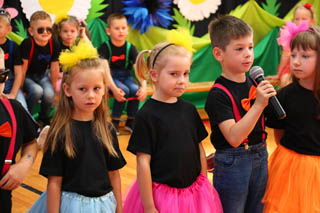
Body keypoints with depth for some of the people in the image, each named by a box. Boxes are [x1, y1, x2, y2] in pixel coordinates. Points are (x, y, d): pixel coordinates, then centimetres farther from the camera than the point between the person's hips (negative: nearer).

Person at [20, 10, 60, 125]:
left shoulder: (54, 45, -14)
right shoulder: (27, 44, -25)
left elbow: (54, 69, -6)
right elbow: (23, 68, -19)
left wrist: (54, 89, 2)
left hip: (42, 76, 3)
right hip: (27, 77, -3)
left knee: (49, 94, -24)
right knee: (37, 91, -32)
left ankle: (44, 118, 7)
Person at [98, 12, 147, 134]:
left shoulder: (130, 48, -3)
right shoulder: (105, 48, -12)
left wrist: (143, 87, -28)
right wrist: (114, 88, -36)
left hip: (125, 76, 3)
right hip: (110, 78, -3)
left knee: (135, 89, -26)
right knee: (124, 91, -31)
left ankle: (130, 121, -6)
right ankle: (115, 122, -13)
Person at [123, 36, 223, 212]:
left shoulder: (189, 109, 3)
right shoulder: (147, 115, -13)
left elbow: (199, 148, 11)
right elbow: (143, 162, -13)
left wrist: (205, 185, 12)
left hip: (194, 190, 5)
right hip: (161, 195, -5)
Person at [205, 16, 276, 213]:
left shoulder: (254, 83, 3)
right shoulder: (218, 94, -18)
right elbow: (233, 137, -29)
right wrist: (258, 104, -33)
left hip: (260, 157, 7)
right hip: (232, 163, -7)